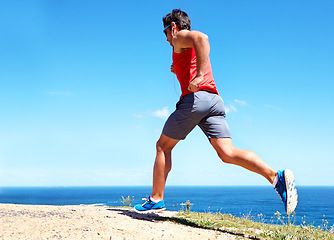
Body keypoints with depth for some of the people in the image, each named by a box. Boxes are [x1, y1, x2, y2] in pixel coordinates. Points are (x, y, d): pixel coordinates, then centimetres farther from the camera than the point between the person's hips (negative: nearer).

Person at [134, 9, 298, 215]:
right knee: (227, 153, -7)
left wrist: (198, 75, -25)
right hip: (215, 100, 8)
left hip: (195, 98, -8)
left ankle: (156, 200, 13)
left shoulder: (180, 37, 6)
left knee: (163, 146, 8)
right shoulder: (195, 49, 33)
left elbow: (202, 38, -18)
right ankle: (276, 176, -25)